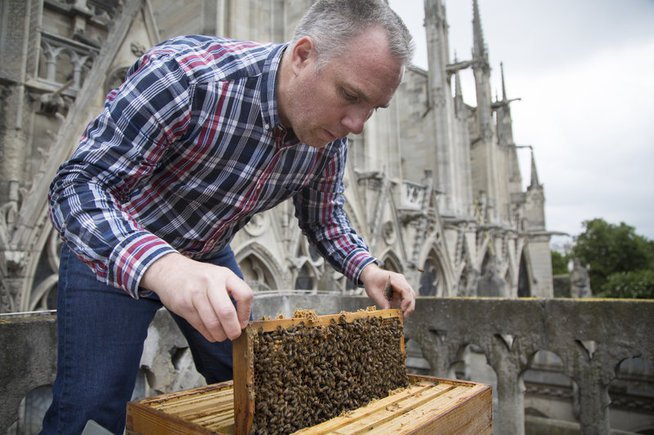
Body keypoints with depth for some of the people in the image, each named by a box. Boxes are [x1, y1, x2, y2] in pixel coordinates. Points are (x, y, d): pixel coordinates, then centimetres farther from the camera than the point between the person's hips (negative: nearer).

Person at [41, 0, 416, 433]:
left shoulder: (330, 139, -13)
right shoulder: (186, 73, -33)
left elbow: (324, 218, 2)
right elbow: (78, 185, -33)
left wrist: (365, 268, -16)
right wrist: (160, 266, -51)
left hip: (210, 257, 5)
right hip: (111, 250, -4)